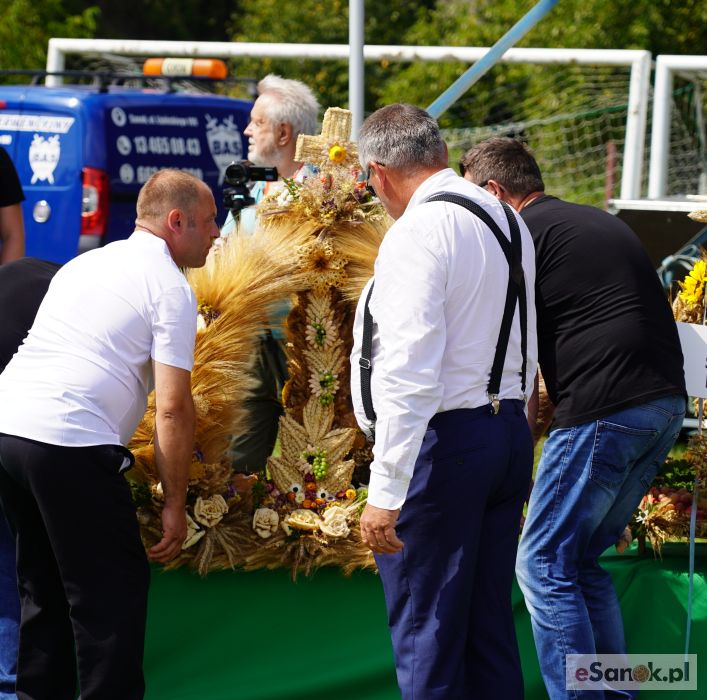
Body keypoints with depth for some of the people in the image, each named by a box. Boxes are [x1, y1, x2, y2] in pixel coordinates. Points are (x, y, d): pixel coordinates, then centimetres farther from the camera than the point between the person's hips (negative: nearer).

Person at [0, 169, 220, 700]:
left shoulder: (85, 265, 22)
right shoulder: (171, 288, -1)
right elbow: (173, 407, -8)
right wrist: (175, 505, -2)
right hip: (71, 445, -8)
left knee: (44, 583, 18)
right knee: (112, 591, -1)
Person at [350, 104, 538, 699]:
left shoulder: (419, 232, -15)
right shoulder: (508, 221, 13)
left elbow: (409, 375, -22)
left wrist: (385, 492, -22)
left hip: (441, 442, -9)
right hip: (509, 436, 9)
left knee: (426, 631, -4)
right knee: (491, 622, 14)